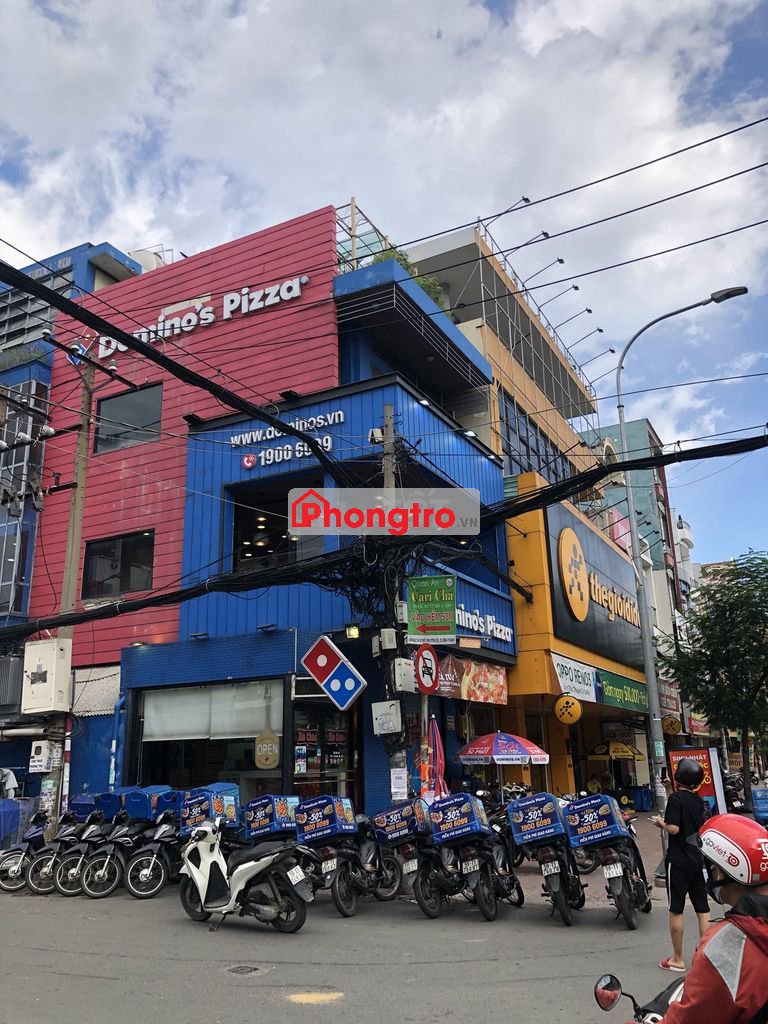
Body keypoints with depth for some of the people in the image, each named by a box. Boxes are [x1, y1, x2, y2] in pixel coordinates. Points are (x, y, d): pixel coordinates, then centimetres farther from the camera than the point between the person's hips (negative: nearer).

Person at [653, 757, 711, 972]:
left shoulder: (676, 798, -14)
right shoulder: (699, 801, 7)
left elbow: (674, 829, -21)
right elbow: (702, 829, 16)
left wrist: (661, 822, -1)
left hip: (678, 860, -7)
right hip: (698, 860, 7)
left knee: (676, 910, 2)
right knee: (702, 909, 10)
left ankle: (677, 959, 9)